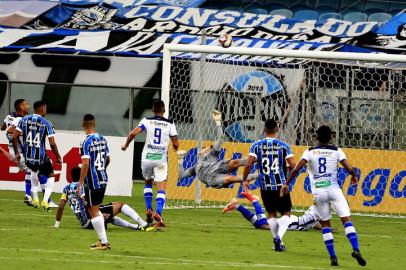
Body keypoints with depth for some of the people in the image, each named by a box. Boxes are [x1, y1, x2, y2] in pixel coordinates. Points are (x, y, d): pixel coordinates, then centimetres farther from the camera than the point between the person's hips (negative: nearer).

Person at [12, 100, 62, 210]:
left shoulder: (24, 120, 1)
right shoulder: (46, 124, -8)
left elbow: (14, 137, -3)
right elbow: (52, 144, -11)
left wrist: (16, 153, 8)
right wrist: (58, 157, 3)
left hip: (27, 156, 4)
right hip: (41, 157, -4)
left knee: (34, 171, 36)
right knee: (51, 176, 19)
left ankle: (35, 199, 33)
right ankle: (45, 200, -1)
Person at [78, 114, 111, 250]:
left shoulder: (86, 142, -15)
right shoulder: (102, 139, 6)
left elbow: (86, 164, -20)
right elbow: (108, 159, 17)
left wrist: (80, 184, -15)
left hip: (92, 181, -7)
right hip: (103, 180, 7)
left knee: (93, 211, 2)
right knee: (95, 209, 20)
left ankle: (103, 241, 2)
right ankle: (103, 240, 19)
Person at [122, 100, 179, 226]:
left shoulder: (147, 121, 1)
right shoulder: (170, 124, 2)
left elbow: (133, 133, -12)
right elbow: (176, 144, 1)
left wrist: (126, 145, 5)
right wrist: (175, 148, 25)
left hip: (147, 158, 1)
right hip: (161, 158, -1)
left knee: (148, 183, 24)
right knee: (161, 188, -2)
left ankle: (149, 210, 11)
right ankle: (158, 212, -23)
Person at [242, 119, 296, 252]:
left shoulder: (257, 145, -2)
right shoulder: (283, 146, -4)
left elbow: (248, 164, -11)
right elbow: (293, 165, -10)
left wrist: (244, 180, 2)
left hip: (265, 186, 1)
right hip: (280, 185, -1)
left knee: (271, 214, 18)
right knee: (286, 213, 9)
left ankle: (277, 240, 14)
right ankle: (279, 236, -14)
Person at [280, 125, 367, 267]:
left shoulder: (310, 152, 4)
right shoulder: (336, 151, 4)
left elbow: (296, 169, -5)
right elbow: (349, 168, 0)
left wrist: (286, 184, 3)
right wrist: (354, 176, 22)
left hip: (319, 192, 1)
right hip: (334, 190, -1)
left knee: (325, 224, 13)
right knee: (346, 219, -3)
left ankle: (332, 256, 5)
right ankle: (356, 249, -22)